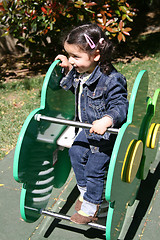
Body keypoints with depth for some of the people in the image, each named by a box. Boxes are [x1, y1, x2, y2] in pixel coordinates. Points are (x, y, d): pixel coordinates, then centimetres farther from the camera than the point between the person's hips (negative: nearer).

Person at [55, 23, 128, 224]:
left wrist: (106, 121, -46)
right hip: (87, 128, 8)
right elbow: (72, 88, 17)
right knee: (76, 153, 17)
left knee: (94, 169, -1)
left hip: (106, 133, -8)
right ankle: (85, 191, 38)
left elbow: (120, 106, -28)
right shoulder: (80, 72, -4)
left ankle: (90, 207, 20)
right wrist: (68, 70, 1)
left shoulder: (111, 79, -28)